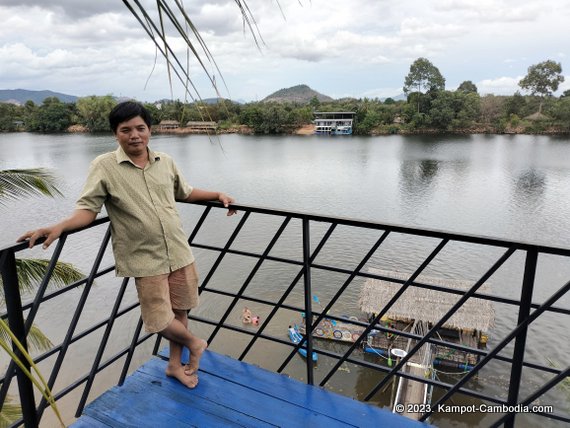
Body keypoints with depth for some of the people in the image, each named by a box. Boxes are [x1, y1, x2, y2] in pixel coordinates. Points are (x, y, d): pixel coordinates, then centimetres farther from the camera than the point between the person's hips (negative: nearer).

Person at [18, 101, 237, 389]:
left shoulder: (166, 162, 5)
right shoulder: (104, 166, -6)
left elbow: (185, 192, 21)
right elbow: (87, 209, -10)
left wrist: (218, 195, 19)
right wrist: (59, 227, -27)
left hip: (180, 253, 4)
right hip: (146, 260, -4)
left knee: (179, 311, 15)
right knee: (160, 321, -2)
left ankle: (175, 364, 40)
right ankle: (194, 343, 32)